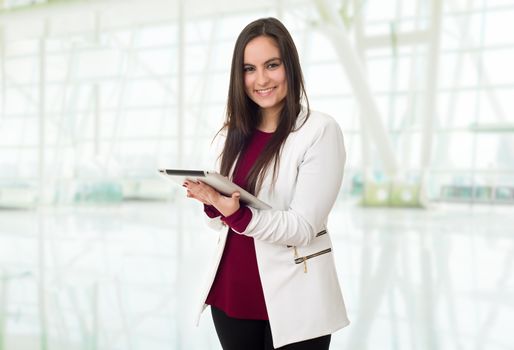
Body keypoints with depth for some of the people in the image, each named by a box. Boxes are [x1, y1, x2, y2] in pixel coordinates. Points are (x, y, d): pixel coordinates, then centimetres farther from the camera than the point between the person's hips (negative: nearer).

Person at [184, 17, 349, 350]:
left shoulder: (320, 131, -12)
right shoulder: (232, 135, 3)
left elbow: (303, 228, -16)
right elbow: (222, 221, 8)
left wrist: (238, 213, -29)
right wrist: (213, 203, -13)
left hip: (292, 302, -4)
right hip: (230, 294, 5)